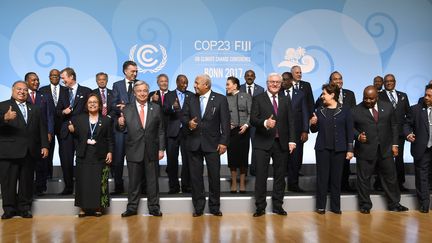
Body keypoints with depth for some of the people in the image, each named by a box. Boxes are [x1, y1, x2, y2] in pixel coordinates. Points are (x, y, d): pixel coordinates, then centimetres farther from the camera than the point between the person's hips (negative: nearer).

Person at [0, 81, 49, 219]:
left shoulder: (35, 109, 16)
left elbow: (42, 129, 13)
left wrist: (44, 146, 3)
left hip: (29, 152, 3)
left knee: (27, 181, 7)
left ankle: (25, 208, 17)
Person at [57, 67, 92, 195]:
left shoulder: (86, 91, 1)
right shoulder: (63, 93, 17)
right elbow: (58, 111, 18)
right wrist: (63, 112, -3)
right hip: (66, 131, 5)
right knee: (65, 160, 3)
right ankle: (68, 187, 14)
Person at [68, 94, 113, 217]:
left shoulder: (106, 120, 4)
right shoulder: (79, 119, 8)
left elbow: (110, 139, 4)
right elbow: (76, 136, 9)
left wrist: (110, 152, -5)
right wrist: (72, 130, -12)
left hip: (100, 156, -1)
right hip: (84, 155, 1)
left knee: (99, 182, 1)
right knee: (83, 181, 3)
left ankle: (98, 207, 11)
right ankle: (83, 207, 13)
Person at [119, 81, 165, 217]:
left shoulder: (156, 108, 5)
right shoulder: (127, 110, 2)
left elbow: (160, 131, 5)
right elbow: (124, 130, 3)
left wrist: (161, 149, 0)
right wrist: (121, 125, -20)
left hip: (151, 151, 1)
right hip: (134, 151, 0)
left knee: (152, 180, 9)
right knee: (134, 181, 7)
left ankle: (154, 208, 19)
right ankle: (132, 208, 18)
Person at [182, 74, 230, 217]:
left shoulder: (220, 99, -1)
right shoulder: (191, 100, 9)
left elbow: (225, 122, -4)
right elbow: (184, 117, 10)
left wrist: (223, 142, -10)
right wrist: (188, 123, -13)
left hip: (212, 144, -3)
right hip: (194, 144, 3)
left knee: (214, 176, 2)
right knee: (195, 176, 6)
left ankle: (214, 207, 17)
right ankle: (198, 207, 18)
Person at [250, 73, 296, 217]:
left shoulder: (286, 100, 13)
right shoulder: (258, 99, 3)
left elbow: (291, 122, 8)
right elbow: (253, 120, -6)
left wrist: (292, 140, -2)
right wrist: (265, 123, -25)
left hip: (281, 143, 3)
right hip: (263, 143, -3)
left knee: (280, 176, 8)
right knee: (261, 175, 0)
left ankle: (278, 205, 20)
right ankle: (260, 207, 10)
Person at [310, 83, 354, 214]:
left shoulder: (345, 110, 0)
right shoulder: (319, 110, 7)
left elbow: (349, 131, 0)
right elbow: (315, 130, 14)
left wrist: (350, 149, -4)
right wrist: (313, 124, -8)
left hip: (339, 148, -2)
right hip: (322, 148, 2)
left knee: (336, 177, 5)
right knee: (322, 177, 2)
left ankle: (335, 206, 16)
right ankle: (321, 206, 10)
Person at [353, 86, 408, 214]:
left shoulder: (387, 107, 6)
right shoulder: (356, 111, -3)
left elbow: (394, 126, 10)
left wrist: (394, 144, 5)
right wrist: (358, 136, -17)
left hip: (386, 150, 3)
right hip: (365, 150, -2)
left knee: (390, 177, 11)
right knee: (364, 179, 4)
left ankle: (394, 204, 26)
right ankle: (365, 205, 19)